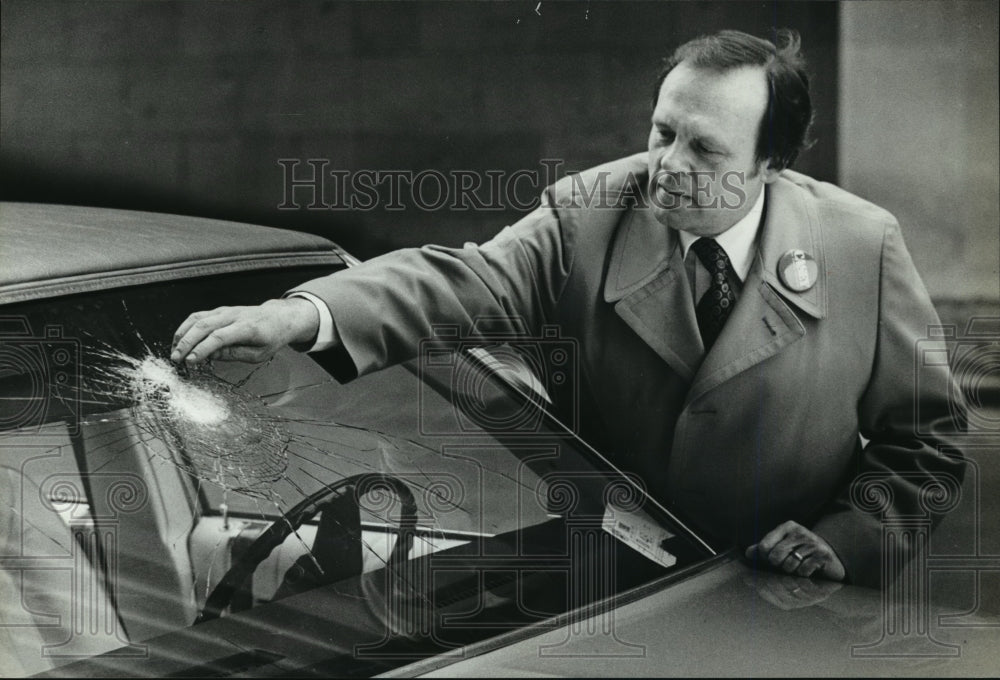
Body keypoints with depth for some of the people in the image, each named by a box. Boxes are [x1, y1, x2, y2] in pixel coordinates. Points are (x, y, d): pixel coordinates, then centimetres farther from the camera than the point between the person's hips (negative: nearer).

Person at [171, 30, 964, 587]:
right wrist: (306, 312, -38)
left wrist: (847, 538, -13)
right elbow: (465, 280, -22)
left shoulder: (865, 246, -8)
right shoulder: (591, 212, -8)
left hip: (787, 609, -1)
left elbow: (929, 431, 1)